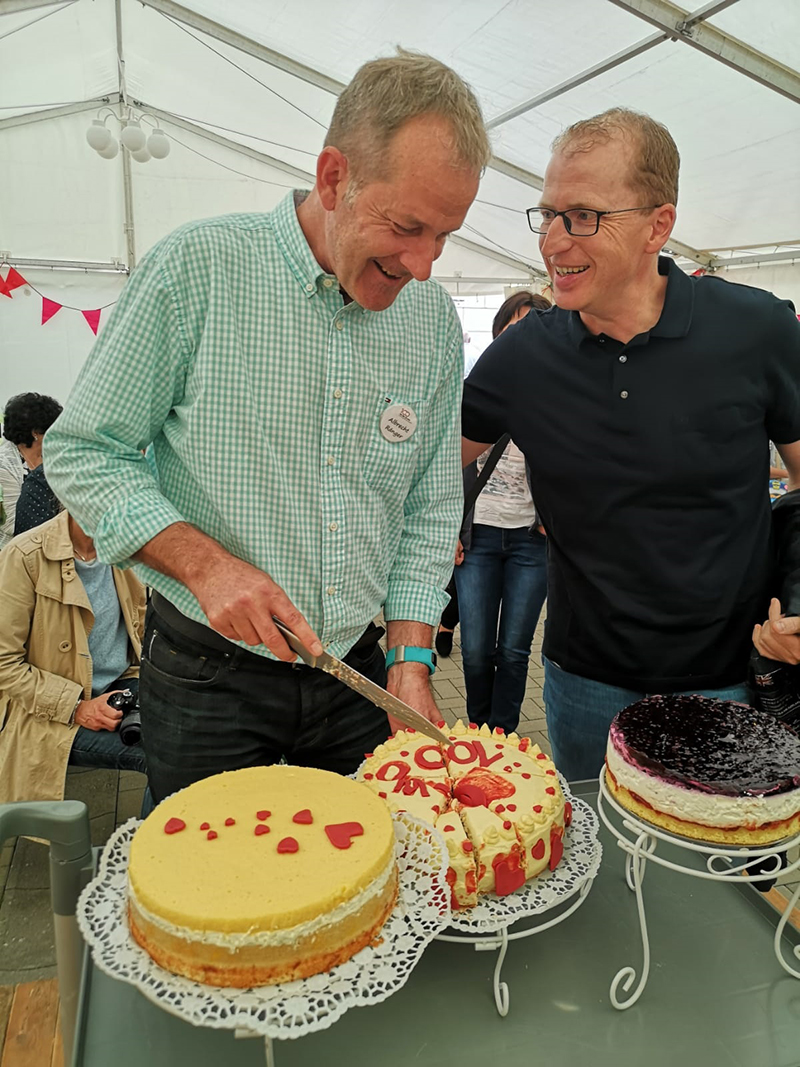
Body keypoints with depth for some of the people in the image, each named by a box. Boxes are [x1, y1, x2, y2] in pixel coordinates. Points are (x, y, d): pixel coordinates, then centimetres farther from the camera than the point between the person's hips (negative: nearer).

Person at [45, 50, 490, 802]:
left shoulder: (435, 319, 0)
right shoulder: (195, 269, -13)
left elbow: (431, 506, 5)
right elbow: (81, 452, -8)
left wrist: (410, 661, -3)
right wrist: (205, 563, -21)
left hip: (358, 674, 4)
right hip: (208, 680, -3)